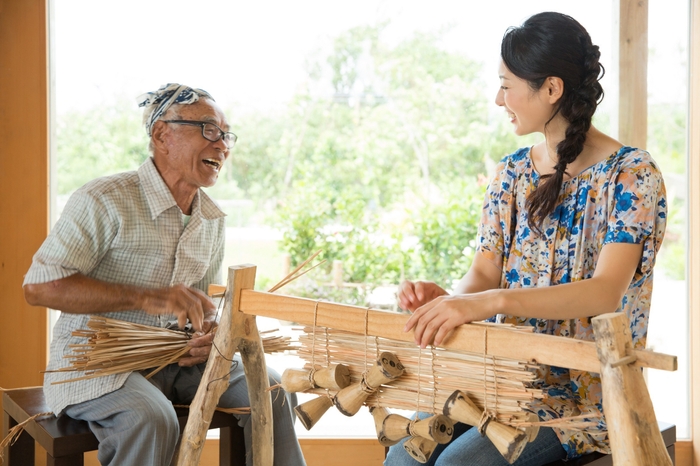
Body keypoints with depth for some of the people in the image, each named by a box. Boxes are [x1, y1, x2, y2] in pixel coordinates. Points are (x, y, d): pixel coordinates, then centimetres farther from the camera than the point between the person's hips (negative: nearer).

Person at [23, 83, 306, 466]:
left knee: (274, 392, -10)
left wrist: (210, 333, -7)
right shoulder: (106, 200, -14)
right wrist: (145, 297, -30)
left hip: (177, 358, 7)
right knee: (152, 419, -35)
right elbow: (39, 287, -21)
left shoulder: (213, 219, 9)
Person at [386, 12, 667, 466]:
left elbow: (605, 291, -24)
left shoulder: (632, 173, -11)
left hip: (588, 391, -5)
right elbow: (486, 271, 5)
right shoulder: (512, 173, 9)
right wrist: (448, 297, -20)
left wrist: (490, 301, -38)